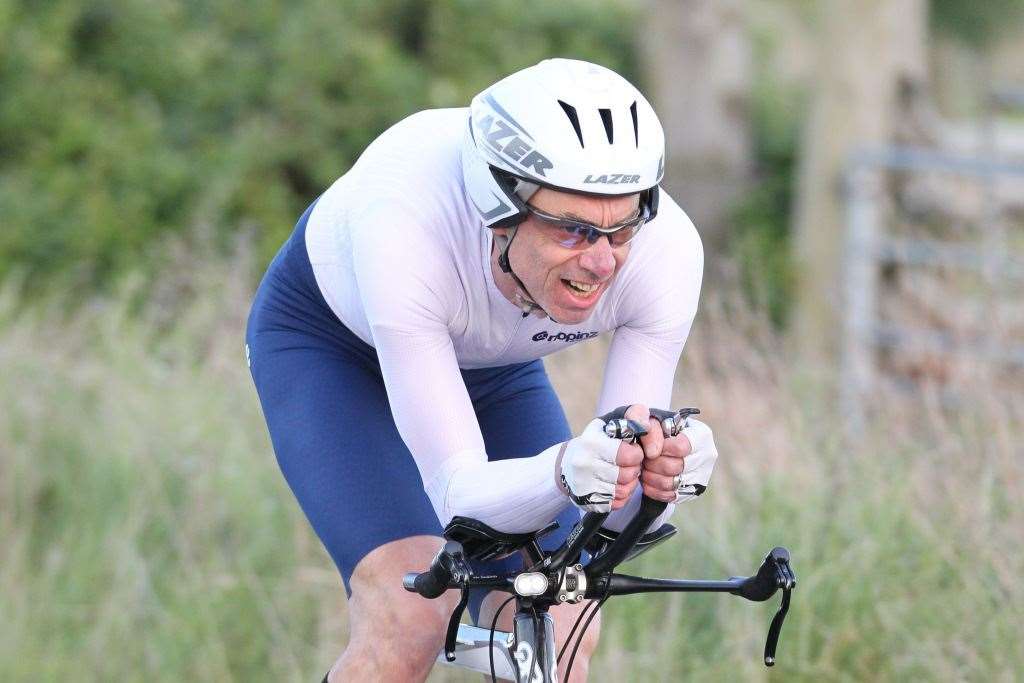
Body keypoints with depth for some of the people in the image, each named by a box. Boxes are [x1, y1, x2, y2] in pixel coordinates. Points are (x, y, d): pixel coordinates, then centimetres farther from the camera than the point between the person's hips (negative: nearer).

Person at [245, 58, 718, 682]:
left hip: (494, 366, 4)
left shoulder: (666, 249, -33)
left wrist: (657, 473, -50)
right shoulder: (404, 226, -42)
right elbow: (460, 493, -41)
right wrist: (563, 473, -62)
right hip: (330, 341, -3)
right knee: (414, 617, -26)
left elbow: (615, 514, -27)